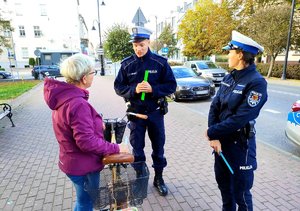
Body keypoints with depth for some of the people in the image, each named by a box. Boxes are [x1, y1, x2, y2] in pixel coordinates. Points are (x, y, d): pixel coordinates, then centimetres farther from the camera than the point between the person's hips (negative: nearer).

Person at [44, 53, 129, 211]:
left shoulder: (63, 96, -2)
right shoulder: (78, 104, -32)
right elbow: (87, 141, -33)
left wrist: (96, 124, 11)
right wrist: (115, 148, -24)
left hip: (74, 161, 9)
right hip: (83, 165, -9)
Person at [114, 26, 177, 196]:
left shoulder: (160, 62, -6)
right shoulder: (127, 64, -2)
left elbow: (171, 86, -6)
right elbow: (118, 87, -1)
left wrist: (153, 88, -21)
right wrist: (134, 89, -20)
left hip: (156, 112, 0)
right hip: (136, 112, 1)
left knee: (158, 146, 12)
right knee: (137, 148, 12)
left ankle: (159, 178, 33)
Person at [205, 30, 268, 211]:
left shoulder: (256, 83, -19)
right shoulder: (229, 77, 3)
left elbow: (240, 118, -24)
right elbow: (215, 106, -2)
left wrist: (212, 132, -14)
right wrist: (214, 137, -12)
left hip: (240, 144, -7)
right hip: (221, 140, 7)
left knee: (240, 192, 10)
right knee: (223, 183, 23)